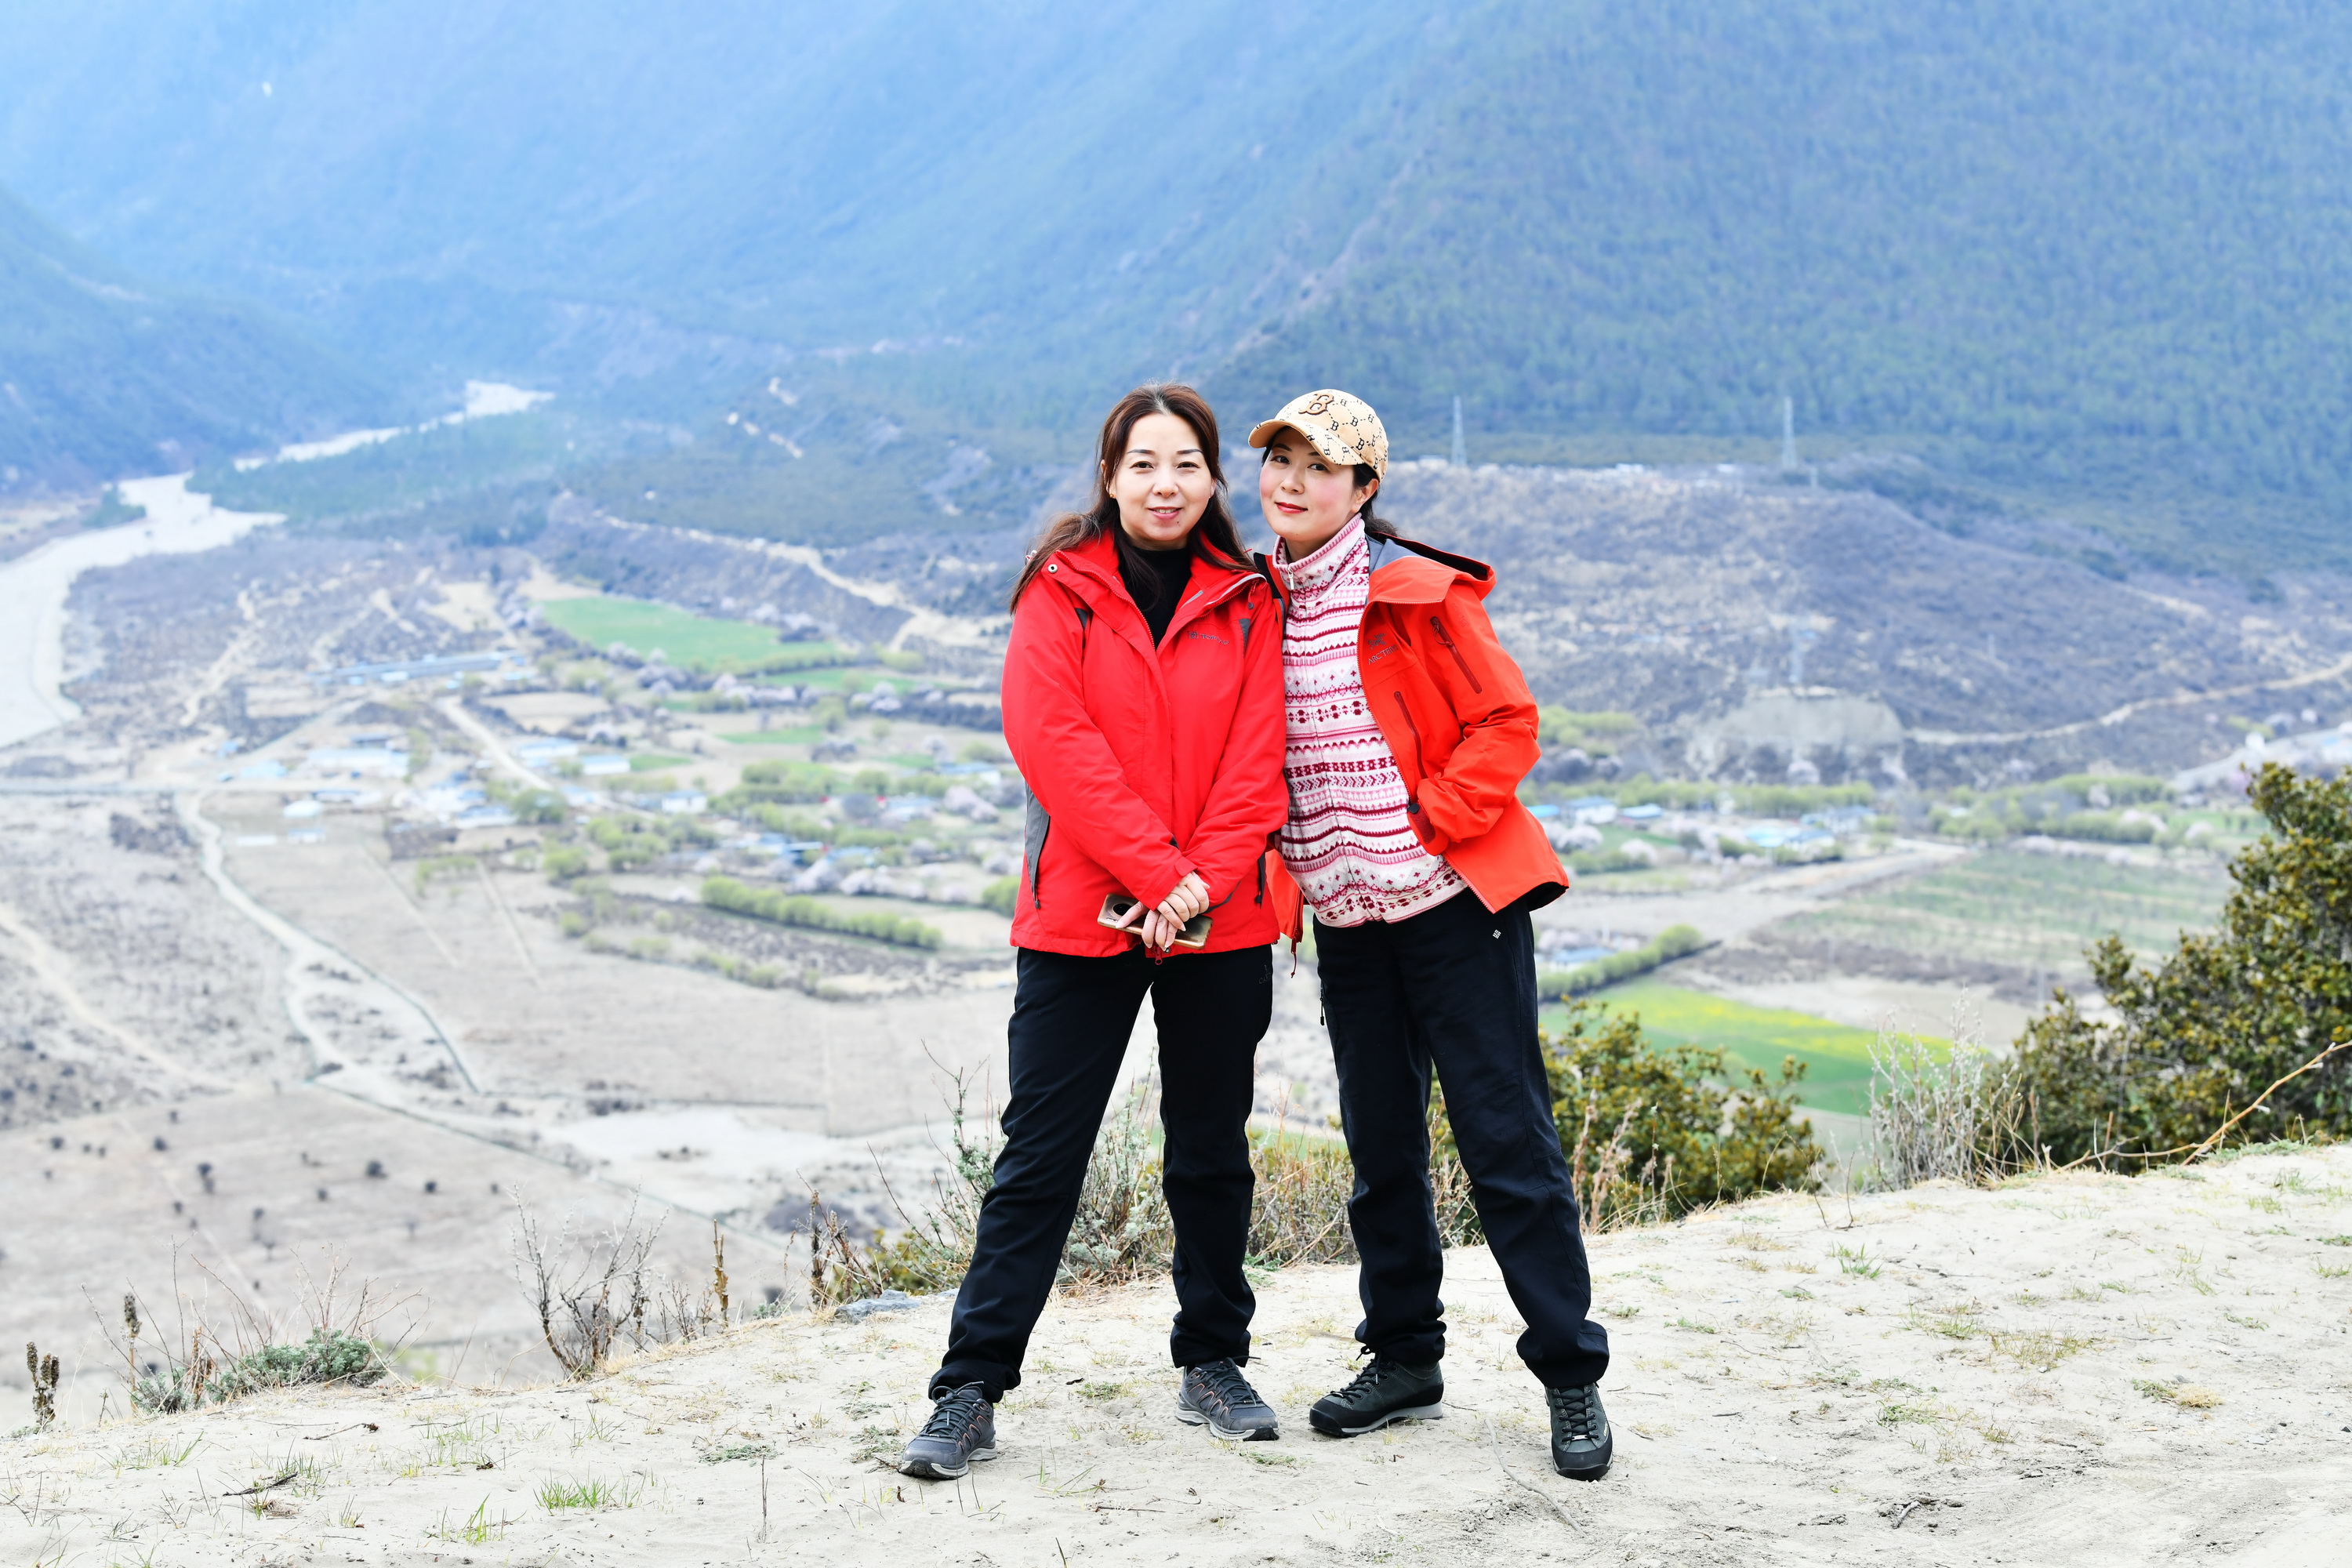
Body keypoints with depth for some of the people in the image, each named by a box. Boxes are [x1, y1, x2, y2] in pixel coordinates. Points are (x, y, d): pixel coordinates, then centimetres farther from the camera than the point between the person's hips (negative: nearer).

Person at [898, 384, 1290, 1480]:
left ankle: (1213, 1365, 27)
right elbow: (1056, 740, -11)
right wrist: (1158, 872, -17)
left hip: (1222, 925, 3)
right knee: (1040, 1156, -2)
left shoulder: (1246, 601, 7)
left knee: (1213, 1150, 12)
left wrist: (1208, 880, -14)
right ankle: (970, 1391, 4)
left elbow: (1256, 756, 0)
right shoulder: (1061, 589, -1)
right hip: (1082, 917, -3)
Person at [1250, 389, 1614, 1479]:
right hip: (1346, 918, 5)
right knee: (1380, 1145, 12)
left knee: (1506, 1137, -3)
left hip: (1454, 901, -5)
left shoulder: (1418, 594, -7)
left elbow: (1507, 724, -8)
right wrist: (1284, 862, 3)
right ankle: (1404, 1358, 25)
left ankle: (1570, 1375, 6)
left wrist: (1427, 821, -15)